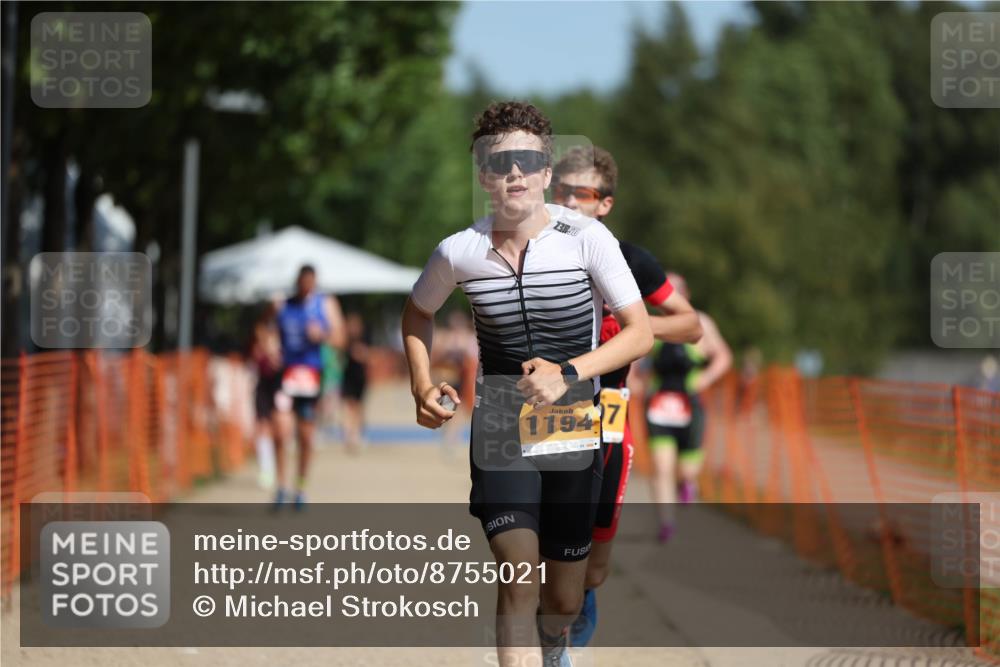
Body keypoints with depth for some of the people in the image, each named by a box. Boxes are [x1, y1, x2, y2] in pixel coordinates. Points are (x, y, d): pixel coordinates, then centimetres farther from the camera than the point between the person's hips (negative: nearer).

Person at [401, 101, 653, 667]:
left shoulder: (586, 238, -13)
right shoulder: (460, 252, -7)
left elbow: (641, 334, -12)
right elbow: (418, 313, 15)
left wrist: (568, 374, -24)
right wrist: (423, 387, 0)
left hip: (576, 434, 0)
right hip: (499, 432, 0)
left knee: (564, 601, 12)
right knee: (520, 578, -20)